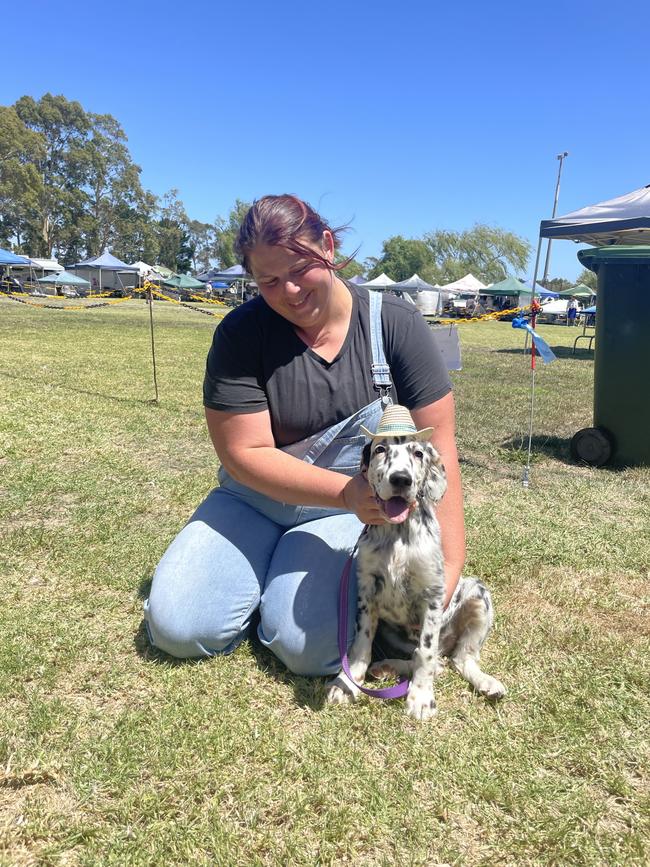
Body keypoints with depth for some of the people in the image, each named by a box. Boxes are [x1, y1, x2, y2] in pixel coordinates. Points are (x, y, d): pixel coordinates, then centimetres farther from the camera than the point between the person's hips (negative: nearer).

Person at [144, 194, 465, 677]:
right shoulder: (242, 332, -12)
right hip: (254, 501, 2)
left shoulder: (395, 325, -12)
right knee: (176, 627, -13)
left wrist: (450, 565, -21)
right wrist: (346, 490, -29)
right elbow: (244, 453, -15)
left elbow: (438, 446, -13)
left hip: (353, 514, -1)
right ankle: (270, 573, 15)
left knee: (307, 646, -22)